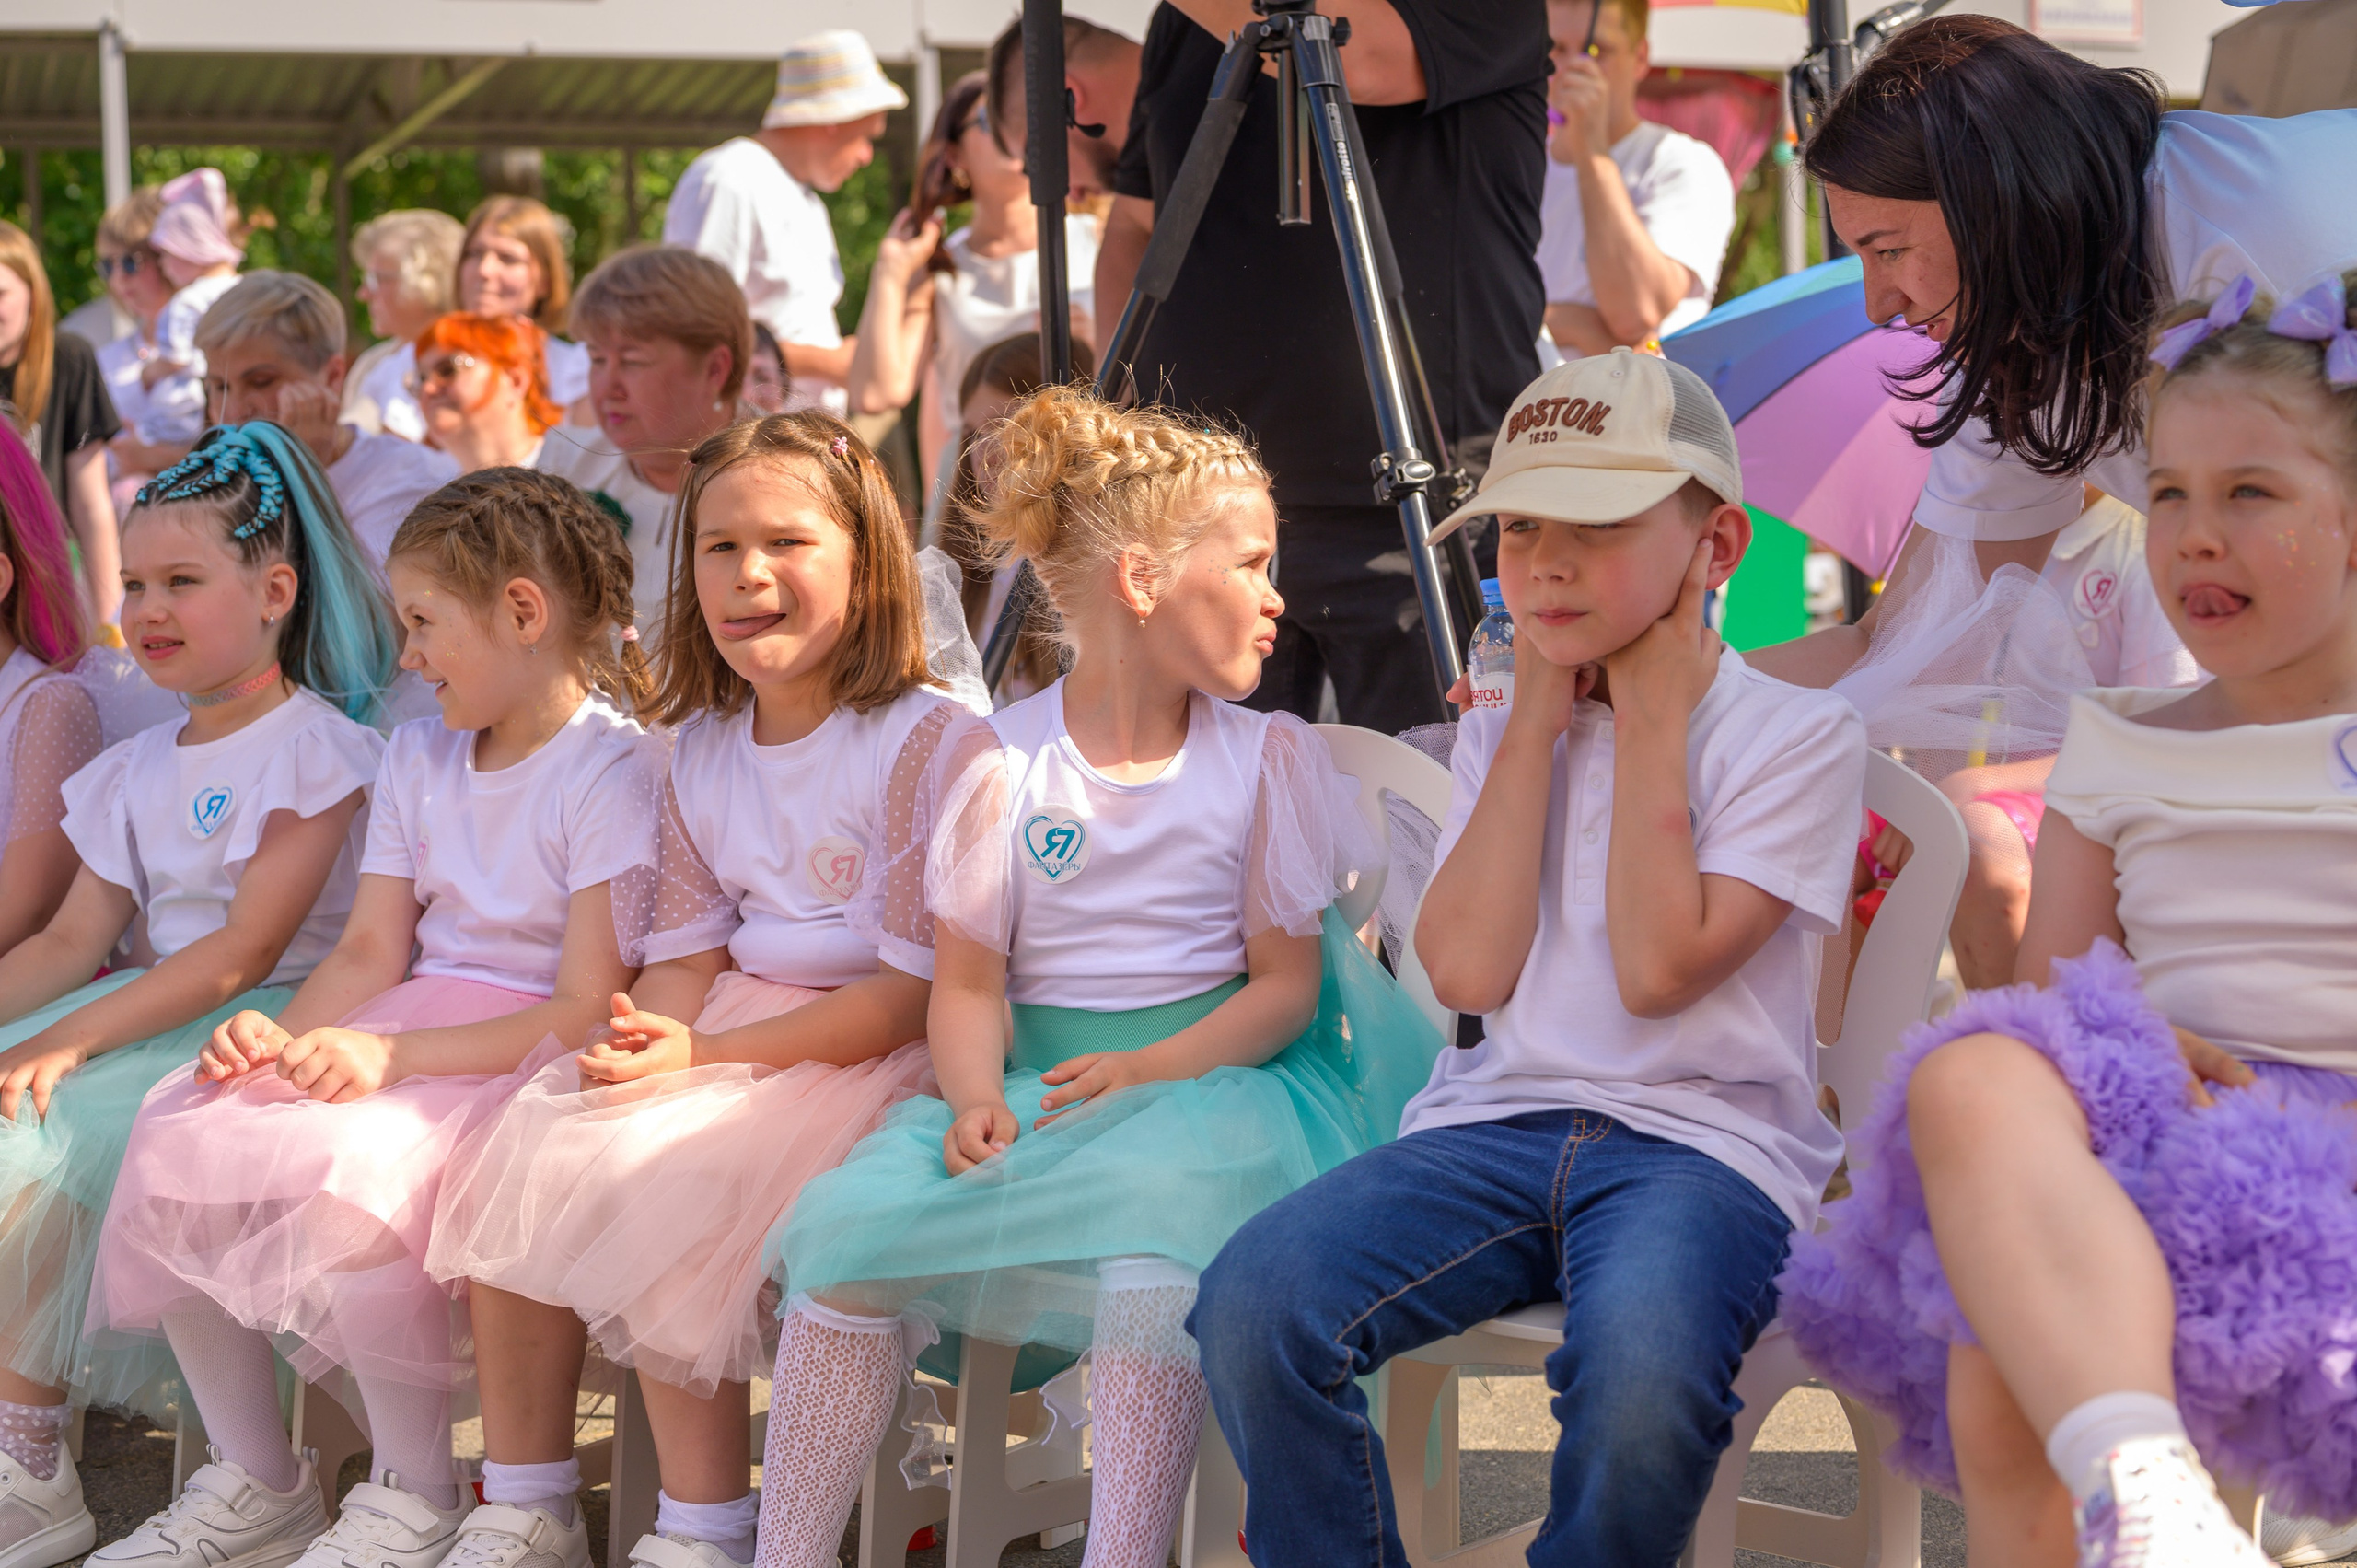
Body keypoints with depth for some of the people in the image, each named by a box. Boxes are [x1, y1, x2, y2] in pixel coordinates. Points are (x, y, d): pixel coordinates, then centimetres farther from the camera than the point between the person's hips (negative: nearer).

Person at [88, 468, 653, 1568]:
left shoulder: (611, 773, -10)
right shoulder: (416, 758, 16)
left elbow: (584, 1011, -15)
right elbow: (371, 952, 11)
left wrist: (391, 1056, -22)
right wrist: (285, 1035, -10)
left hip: (523, 1058, -8)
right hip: (406, 1029, 8)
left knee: (345, 1172, -34)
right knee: (171, 1138, -14)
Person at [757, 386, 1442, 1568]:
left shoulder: (1268, 758, 7)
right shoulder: (996, 760, 6)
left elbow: (1285, 985, 4)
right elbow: (967, 984, 4)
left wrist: (1150, 1068, -14)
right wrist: (975, 1097, -18)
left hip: (1213, 1071, -1)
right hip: (1036, 1078, 1)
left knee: (1157, 1225, -36)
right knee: (852, 1221, -25)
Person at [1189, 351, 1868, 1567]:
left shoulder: (1799, 735, 1)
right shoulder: (1501, 735, 16)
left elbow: (1659, 968, -11)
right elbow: (1468, 972, 0)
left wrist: (1650, 721, -4)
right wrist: (1539, 721, 3)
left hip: (1700, 1141, -4)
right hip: (1497, 1122, 4)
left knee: (1643, 1367, -38)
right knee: (1251, 1300, -24)